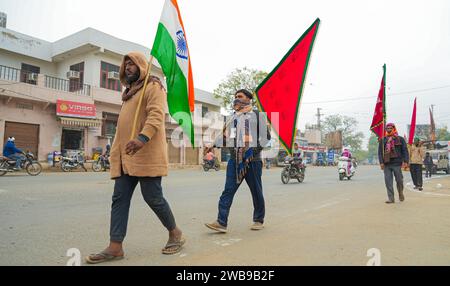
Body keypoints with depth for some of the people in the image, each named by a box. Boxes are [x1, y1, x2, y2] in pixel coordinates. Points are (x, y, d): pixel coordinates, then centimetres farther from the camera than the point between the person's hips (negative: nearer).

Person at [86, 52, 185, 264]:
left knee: (153, 197, -4)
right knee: (119, 199, 3)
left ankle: (175, 233, 16)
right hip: (126, 155, 9)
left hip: (147, 154, -9)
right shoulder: (130, 92, 25)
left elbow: (156, 115, -19)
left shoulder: (153, 86, -2)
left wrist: (142, 138, -34)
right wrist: (117, 152, 21)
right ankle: (115, 247, 7)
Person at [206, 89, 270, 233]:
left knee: (256, 191, 7)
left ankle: (259, 220, 22)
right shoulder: (233, 117, 18)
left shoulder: (256, 115, 4)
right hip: (234, 159, 4)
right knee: (228, 190, -5)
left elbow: (266, 136, 0)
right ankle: (221, 222, -6)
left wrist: (255, 148, -13)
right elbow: (226, 138, 22)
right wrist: (213, 144, 6)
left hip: (252, 159, -4)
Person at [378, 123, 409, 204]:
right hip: (386, 164, 2)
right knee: (388, 182, -1)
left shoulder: (400, 139, 7)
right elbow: (380, 152, 8)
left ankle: (401, 193, 31)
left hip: (397, 163, -2)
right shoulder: (383, 140, 11)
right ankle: (391, 198, 4)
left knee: (399, 180, 4)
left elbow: (405, 151, 3)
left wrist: (406, 161, -8)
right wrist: (381, 162, -3)